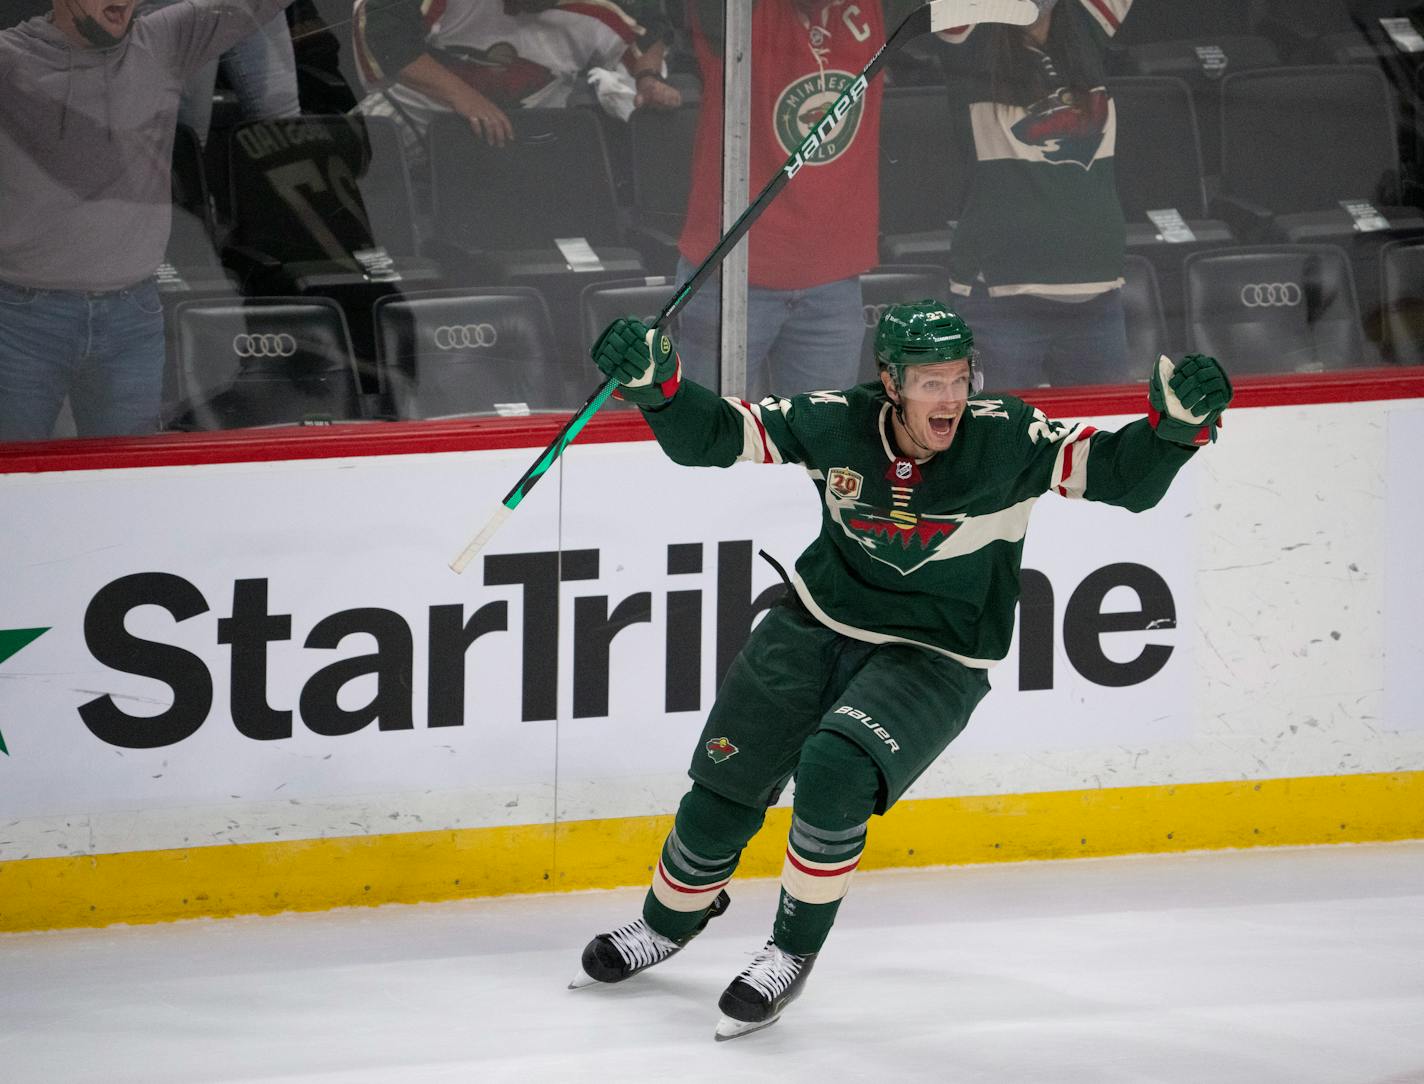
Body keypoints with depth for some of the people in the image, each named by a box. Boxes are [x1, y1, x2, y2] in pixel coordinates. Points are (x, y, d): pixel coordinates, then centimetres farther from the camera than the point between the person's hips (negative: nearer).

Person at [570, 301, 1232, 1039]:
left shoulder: (1005, 439, -20)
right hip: (817, 624, 3)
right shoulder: (835, 424, -15)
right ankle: (669, 922, 40)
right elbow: (713, 437, -10)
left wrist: (1177, 423, -41)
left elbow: (1121, 477, -23)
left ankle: (792, 953, -7)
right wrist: (655, 384, -28)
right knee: (725, 788, 8)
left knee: (834, 771, -28)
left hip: (933, 659, -3)